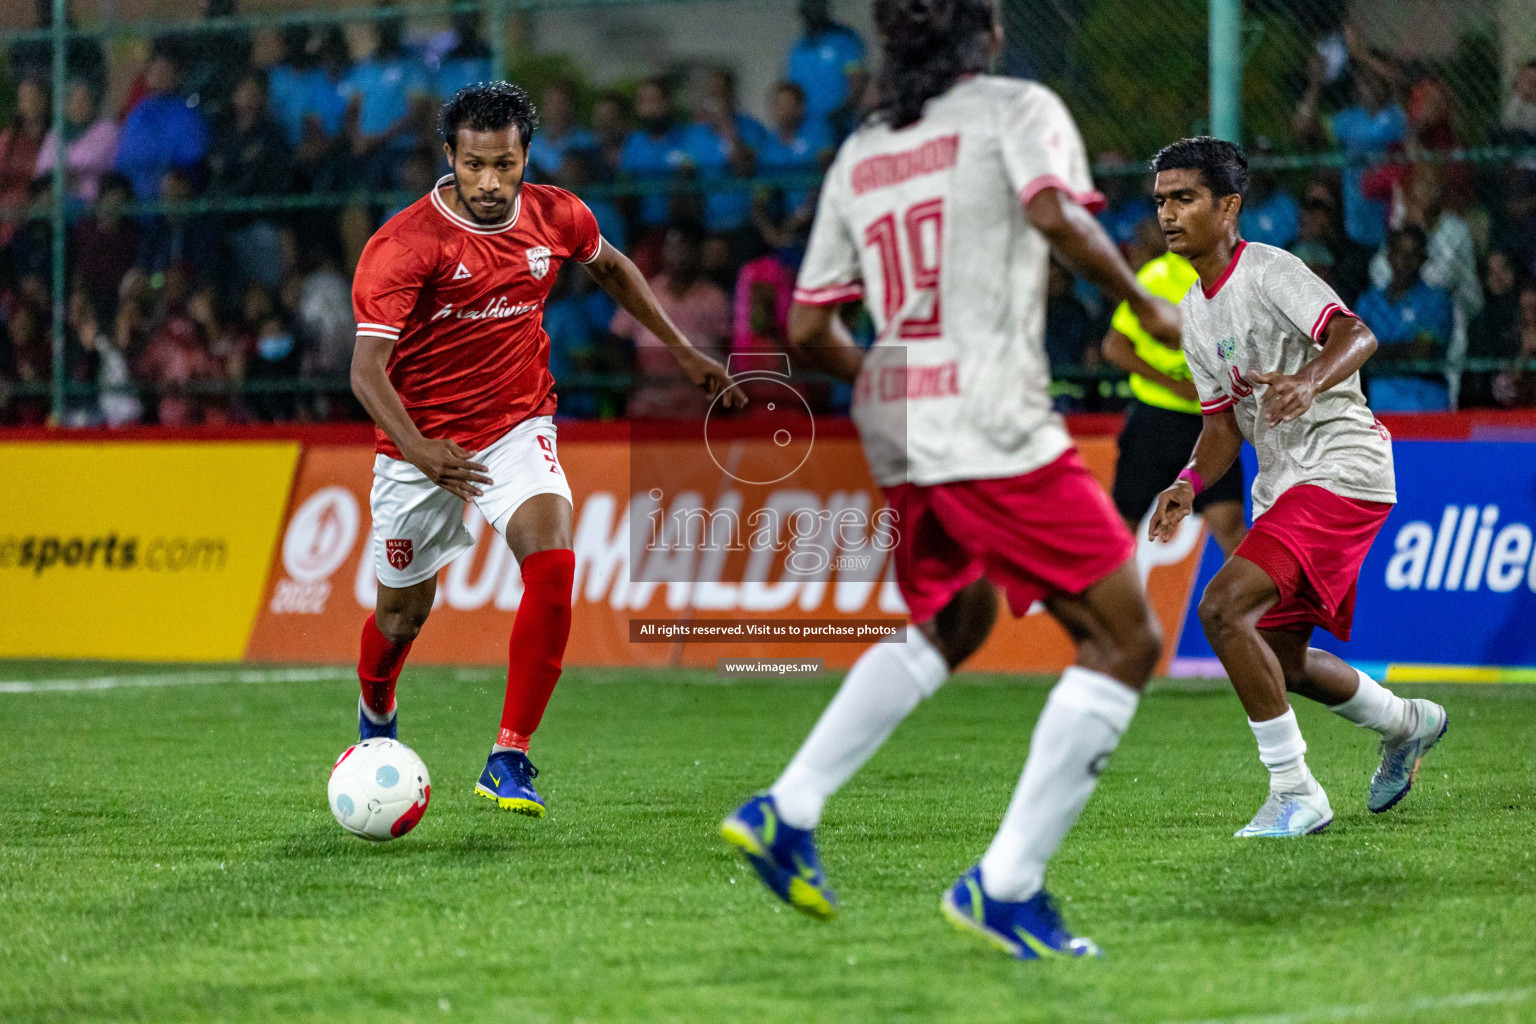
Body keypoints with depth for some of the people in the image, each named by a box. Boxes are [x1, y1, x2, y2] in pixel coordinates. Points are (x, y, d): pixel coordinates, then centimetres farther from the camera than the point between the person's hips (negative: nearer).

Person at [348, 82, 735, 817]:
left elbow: (610, 267, 18)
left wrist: (682, 352, 18)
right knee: (403, 611, 10)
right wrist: (420, 452, -42)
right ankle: (375, 717, 46)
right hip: (421, 442, -2)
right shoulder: (404, 245, -20)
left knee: (551, 565, -24)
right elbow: (367, 371, -26)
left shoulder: (556, 217, -6)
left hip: (517, 426, 2)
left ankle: (510, 757, -18)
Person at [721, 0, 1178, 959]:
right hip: (997, 430, -8)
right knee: (1125, 641, -1)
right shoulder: (1016, 108, -1)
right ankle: (1006, 885, -7)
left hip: (898, 438, 8)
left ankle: (784, 813, 20)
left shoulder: (858, 154, 16)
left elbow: (809, 327, 15)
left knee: (951, 626, 29)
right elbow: (1054, 212, -22)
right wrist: (1144, 303, -9)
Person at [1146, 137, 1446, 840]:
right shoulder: (1195, 313, 14)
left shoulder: (1268, 272, -13)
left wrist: (1308, 381, -48)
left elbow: (1357, 335, -28)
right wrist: (1190, 483, -2)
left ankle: (1294, 793, -16)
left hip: (1341, 470, -10)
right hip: (1282, 485, 10)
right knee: (1279, 655, 17)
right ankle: (1406, 724, 43)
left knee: (1223, 608, -24)